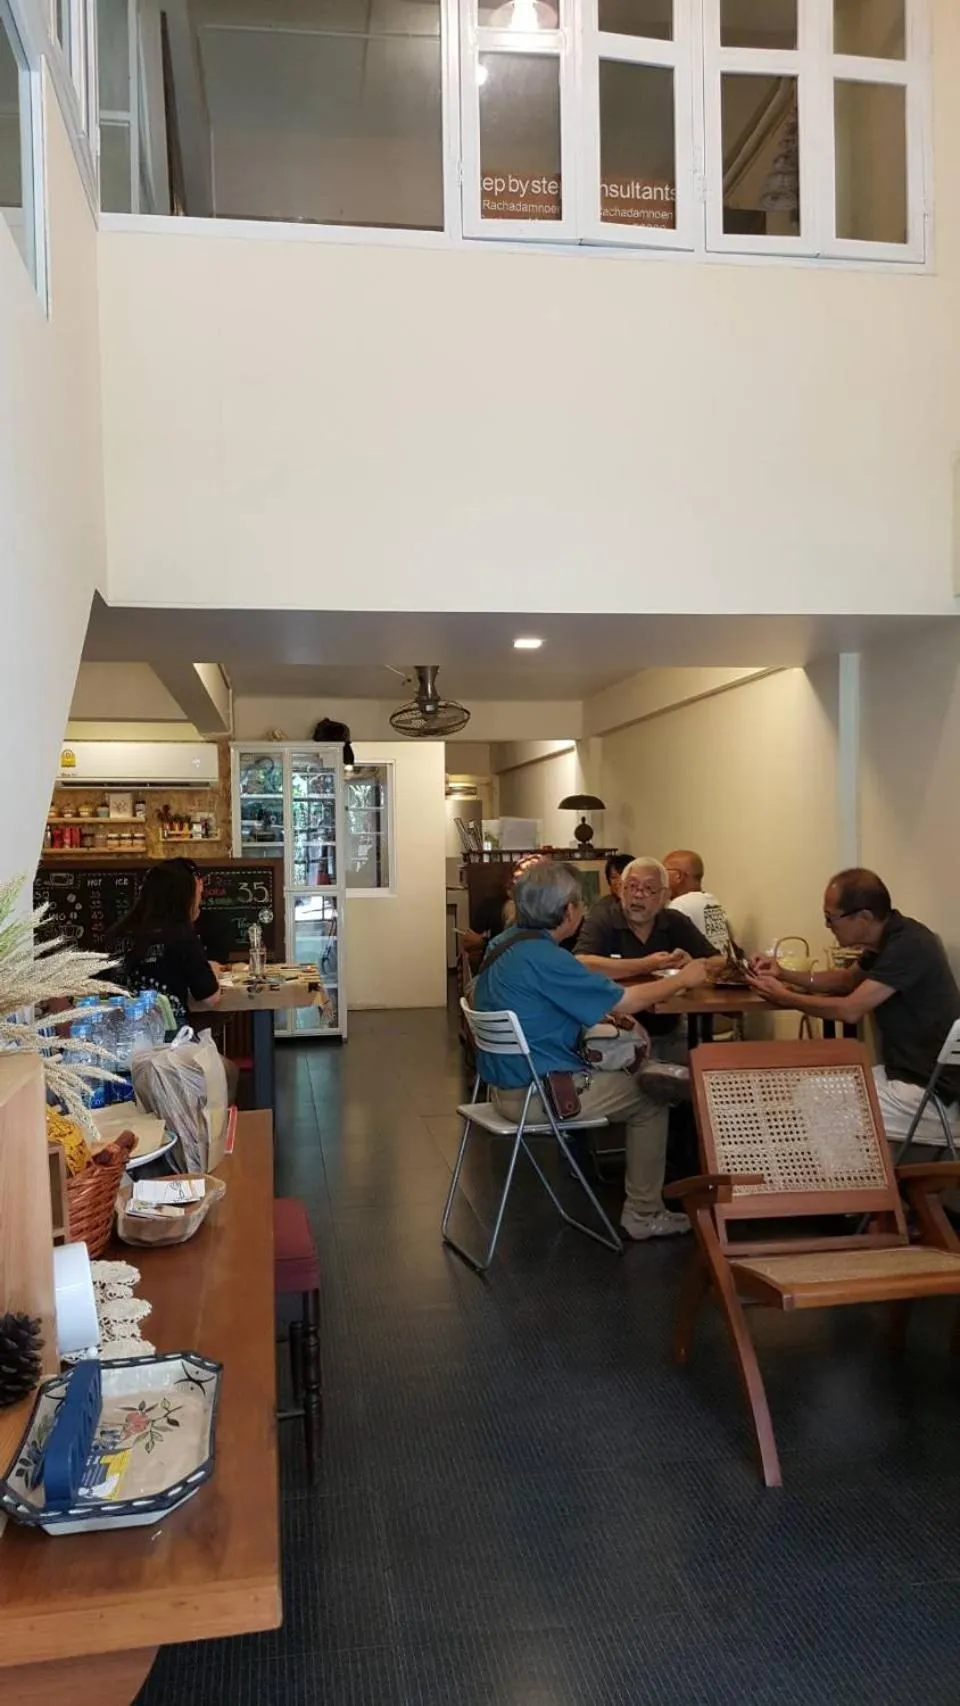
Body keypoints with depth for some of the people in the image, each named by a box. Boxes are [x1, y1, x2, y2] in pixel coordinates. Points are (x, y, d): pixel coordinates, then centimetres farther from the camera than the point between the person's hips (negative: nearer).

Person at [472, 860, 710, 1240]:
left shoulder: (504, 944, 4)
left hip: (504, 1084, 9)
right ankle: (643, 1215, 14)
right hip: (536, 1095, -9)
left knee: (623, 1072, 27)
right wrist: (682, 980, -3)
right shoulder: (543, 958, -24)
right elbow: (625, 1002, -17)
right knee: (650, 1100, 7)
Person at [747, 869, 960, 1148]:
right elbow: (847, 980, 22)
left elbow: (850, 1010, -23)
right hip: (907, 1072, 10)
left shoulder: (907, 945, -23)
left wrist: (782, 996, -10)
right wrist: (784, 975, 8)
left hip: (930, 1091, -10)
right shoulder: (890, 938, 7)